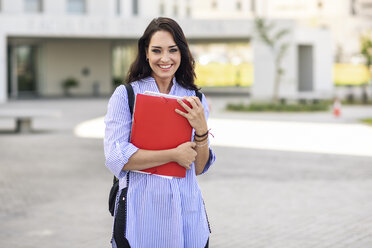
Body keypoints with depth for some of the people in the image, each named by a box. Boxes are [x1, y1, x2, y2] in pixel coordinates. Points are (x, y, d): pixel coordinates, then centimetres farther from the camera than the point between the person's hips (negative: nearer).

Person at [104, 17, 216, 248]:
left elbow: (199, 168, 5)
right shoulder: (125, 95, -3)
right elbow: (116, 158, -14)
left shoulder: (195, 99, 6)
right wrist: (174, 154, -14)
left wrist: (201, 130, -12)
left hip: (186, 210, 3)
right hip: (140, 210, -3)